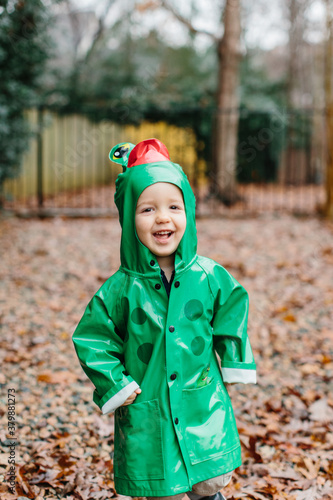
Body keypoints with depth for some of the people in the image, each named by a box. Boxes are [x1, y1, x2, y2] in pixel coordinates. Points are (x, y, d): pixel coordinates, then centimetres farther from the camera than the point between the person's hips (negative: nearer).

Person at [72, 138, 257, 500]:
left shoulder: (209, 276, -5)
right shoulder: (121, 289, -11)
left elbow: (233, 307, 12)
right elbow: (91, 339, -2)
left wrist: (234, 362, 10)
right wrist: (115, 384, -7)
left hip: (204, 403, 2)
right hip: (147, 412, -1)